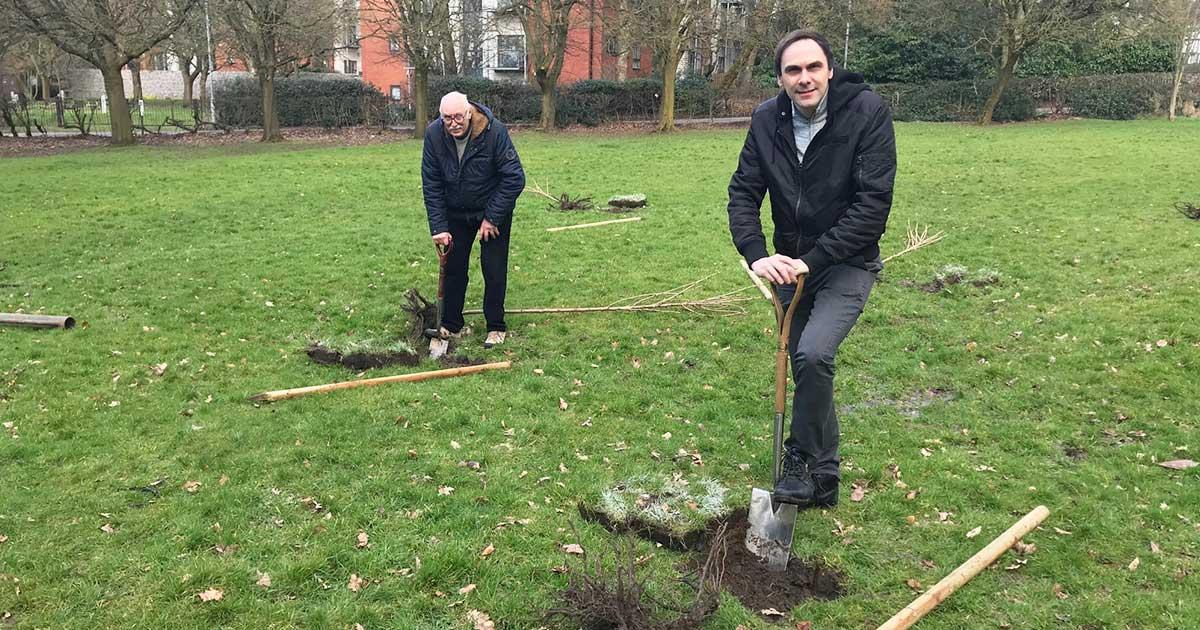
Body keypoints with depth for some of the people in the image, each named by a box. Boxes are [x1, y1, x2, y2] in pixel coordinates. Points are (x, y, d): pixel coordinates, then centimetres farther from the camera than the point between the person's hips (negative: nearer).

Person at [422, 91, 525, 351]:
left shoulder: (495, 131, -26)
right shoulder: (434, 134, -16)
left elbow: (514, 178, -22)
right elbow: (431, 185, -10)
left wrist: (492, 218, -19)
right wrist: (438, 227, -15)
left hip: (493, 211, -3)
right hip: (455, 212, 3)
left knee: (494, 269, 0)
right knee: (453, 267, 8)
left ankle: (496, 327, 14)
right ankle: (450, 325, 22)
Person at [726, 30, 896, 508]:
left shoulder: (867, 111, -17)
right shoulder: (767, 120, -4)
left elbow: (873, 203, -22)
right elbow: (743, 192, -4)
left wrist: (813, 259, -26)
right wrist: (756, 254, -20)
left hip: (847, 264, -5)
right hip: (791, 266, 5)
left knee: (813, 355, -25)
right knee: (805, 367, 12)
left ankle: (802, 460, -4)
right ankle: (823, 478, 29)